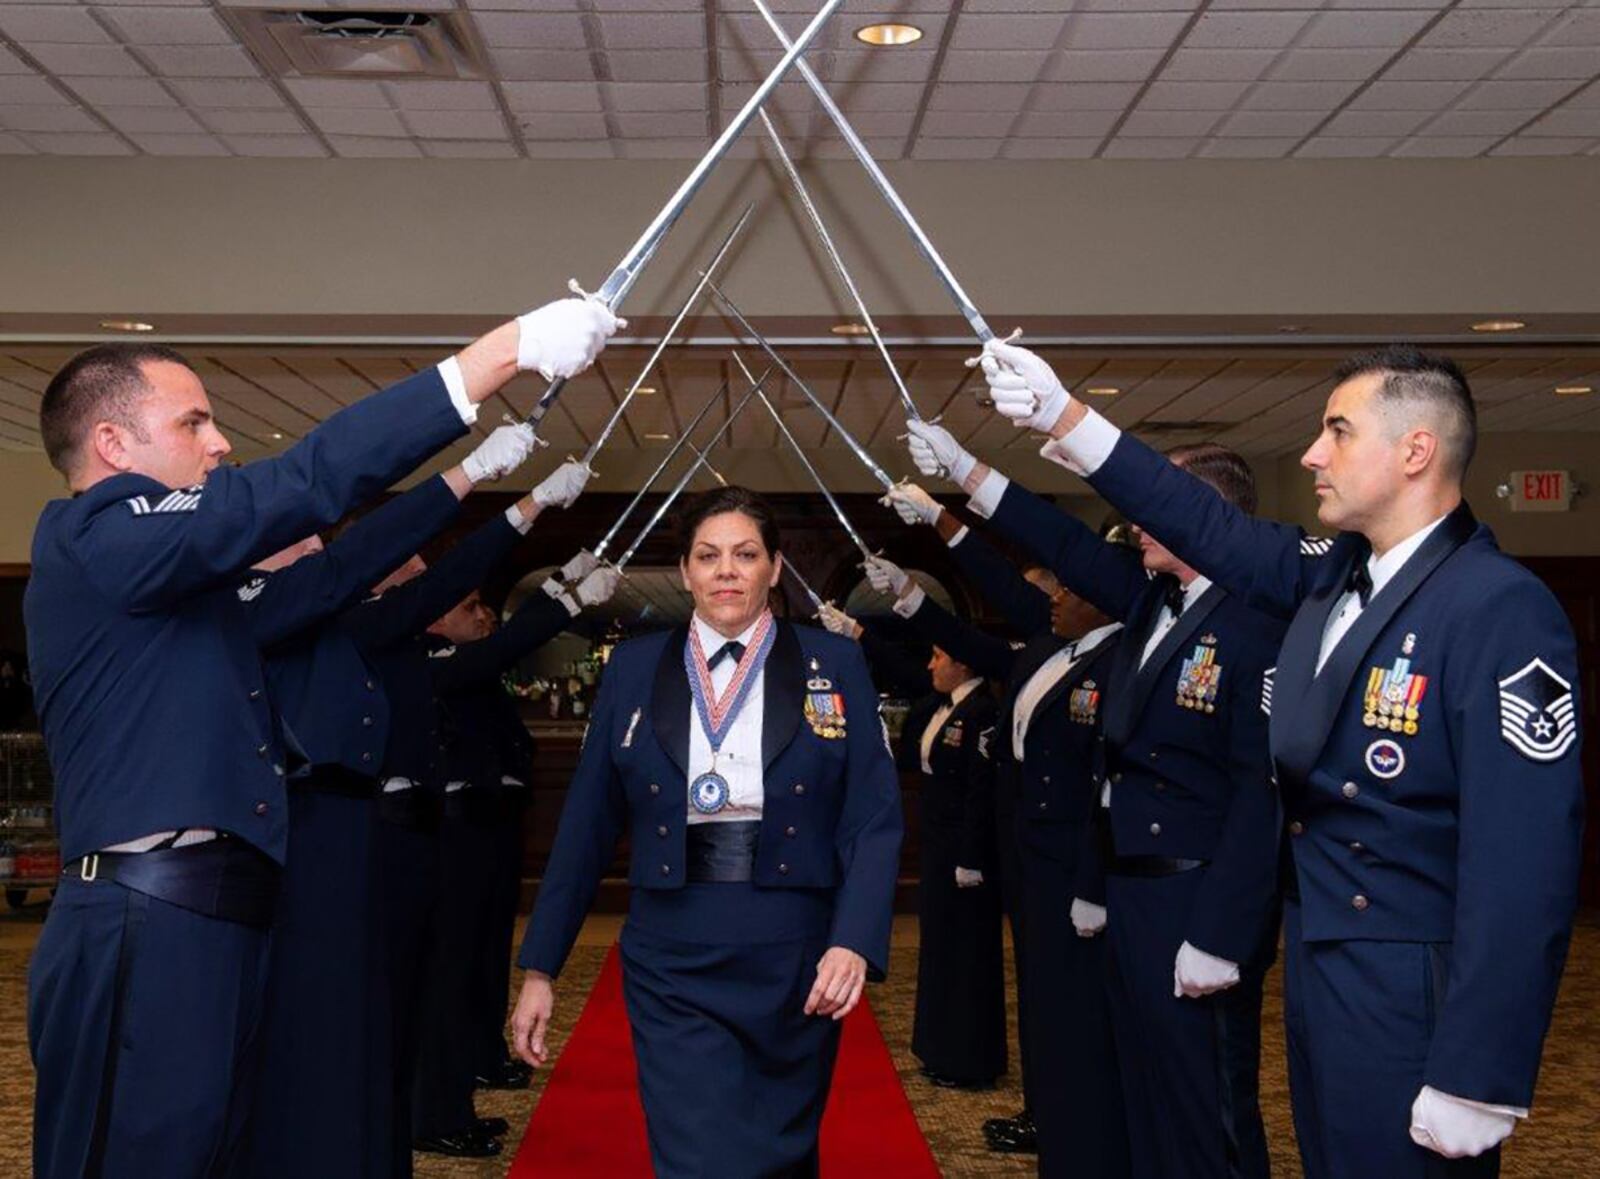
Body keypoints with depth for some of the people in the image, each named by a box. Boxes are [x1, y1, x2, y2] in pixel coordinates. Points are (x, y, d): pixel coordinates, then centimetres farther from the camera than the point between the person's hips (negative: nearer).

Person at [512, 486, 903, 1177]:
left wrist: (855, 941, -19)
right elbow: (587, 826, 5)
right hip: (673, 968, -1)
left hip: (798, 964, 1)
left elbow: (873, 821, -4)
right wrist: (540, 967, 4)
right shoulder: (633, 669, 5)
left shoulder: (835, 666, 2)